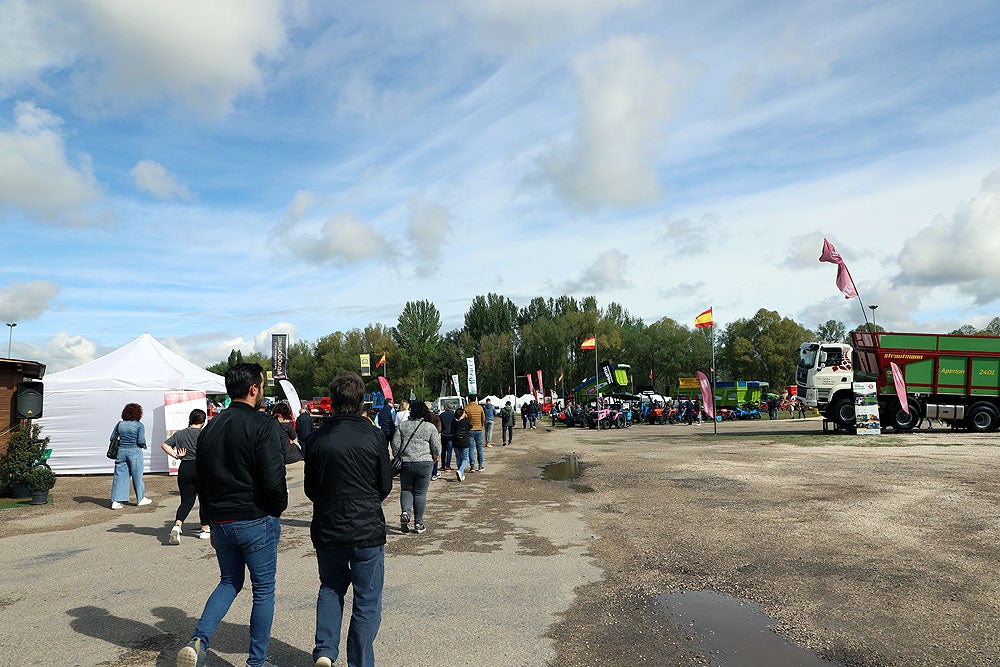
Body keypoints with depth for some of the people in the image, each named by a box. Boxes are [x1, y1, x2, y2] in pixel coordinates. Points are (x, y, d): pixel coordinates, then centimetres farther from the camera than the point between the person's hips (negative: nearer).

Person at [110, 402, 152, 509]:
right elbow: (141, 441, -14)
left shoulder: (120, 424, 5)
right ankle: (140, 499, 20)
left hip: (121, 451, 4)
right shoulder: (139, 425, -9)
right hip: (135, 451, -4)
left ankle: (116, 501, 1)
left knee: (120, 476, 6)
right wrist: (144, 446, 6)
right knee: (137, 475, 8)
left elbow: (112, 438, 7)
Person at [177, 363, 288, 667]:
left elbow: (202, 483, 13)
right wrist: (278, 509, -2)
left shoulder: (209, 428, 8)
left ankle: (198, 640, 6)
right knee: (264, 589, 9)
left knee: (229, 582, 23)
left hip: (220, 522, 6)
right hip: (256, 521, -6)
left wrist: (212, 521, 20)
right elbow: (273, 480, -21)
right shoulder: (263, 425, -15)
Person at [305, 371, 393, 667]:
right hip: (367, 530, -2)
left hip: (326, 530, 3)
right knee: (367, 600, 11)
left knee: (331, 587, 24)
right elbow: (386, 487, -3)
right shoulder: (374, 437, -11)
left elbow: (310, 490, 4)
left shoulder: (318, 438, -6)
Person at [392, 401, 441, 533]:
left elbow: (395, 444, 3)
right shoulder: (430, 427, 0)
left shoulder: (402, 426, 5)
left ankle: (405, 512, -9)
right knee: (420, 493, 7)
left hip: (406, 463, 1)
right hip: (424, 463, -1)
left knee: (406, 489, 15)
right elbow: (436, 448, -2)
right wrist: (434, 459, 16)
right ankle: (418, 523, 11)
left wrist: (397, 459, 15)